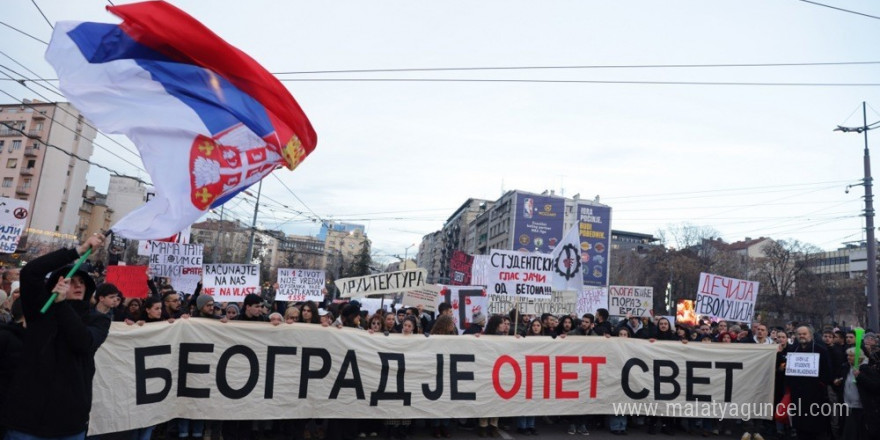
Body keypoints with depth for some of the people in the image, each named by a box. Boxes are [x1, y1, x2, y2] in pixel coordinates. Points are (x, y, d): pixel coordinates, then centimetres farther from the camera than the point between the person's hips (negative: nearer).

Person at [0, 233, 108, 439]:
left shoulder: (98, 319, 4)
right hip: (27, 412, 0)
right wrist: (79, 250, -17)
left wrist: (61, 302, -20)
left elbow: (84, 343, -17)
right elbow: (29, 271, -11)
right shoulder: (41, 309, 4)